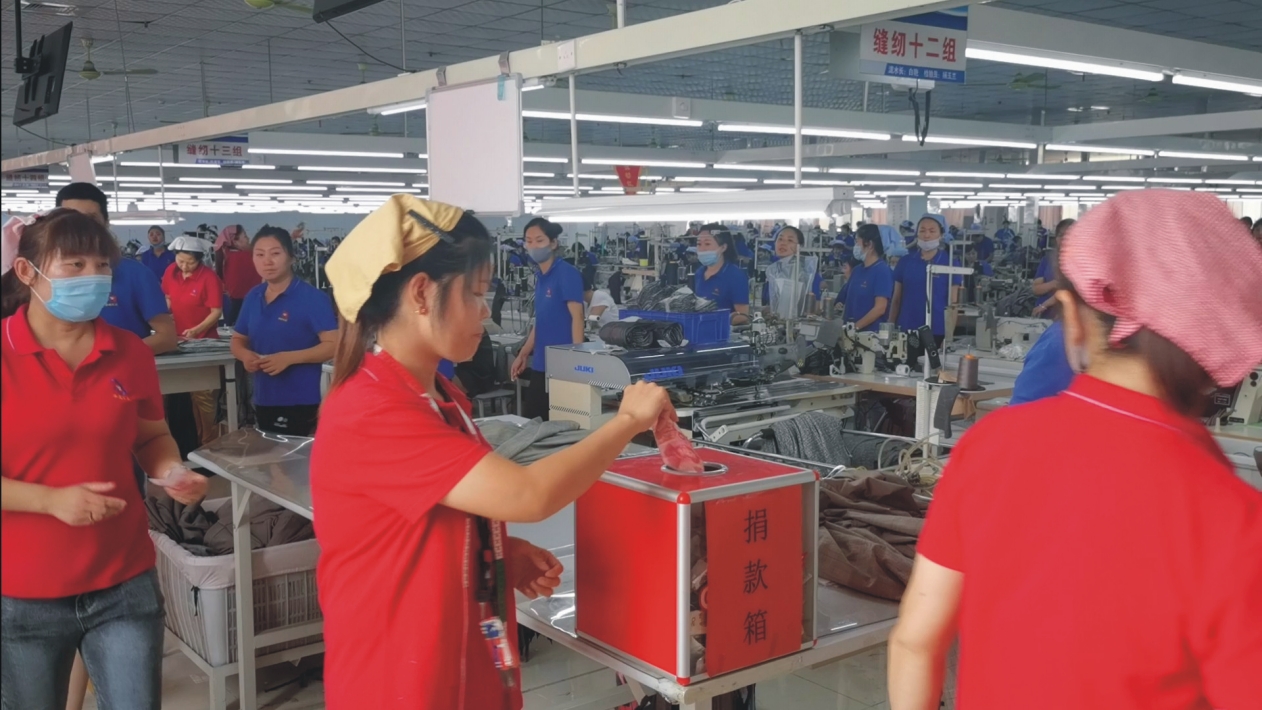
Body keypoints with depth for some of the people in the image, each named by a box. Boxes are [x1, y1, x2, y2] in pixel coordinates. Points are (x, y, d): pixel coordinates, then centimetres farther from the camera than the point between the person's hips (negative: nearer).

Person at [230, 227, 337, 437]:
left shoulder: (312, 297, -11)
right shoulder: (252, 297, 8)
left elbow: (333, 345, -15)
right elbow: (238, 340, 18)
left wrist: (289, 358, -24)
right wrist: (245, 355, -5)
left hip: (301, 404, -6)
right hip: (263, 401, 6)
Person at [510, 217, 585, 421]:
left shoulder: (567, 273, -10)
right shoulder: (539, 276, 12)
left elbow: (577, 317, -14)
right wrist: (523, 355, 18)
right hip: (540, 364, 8)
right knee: (530, 419, 10)